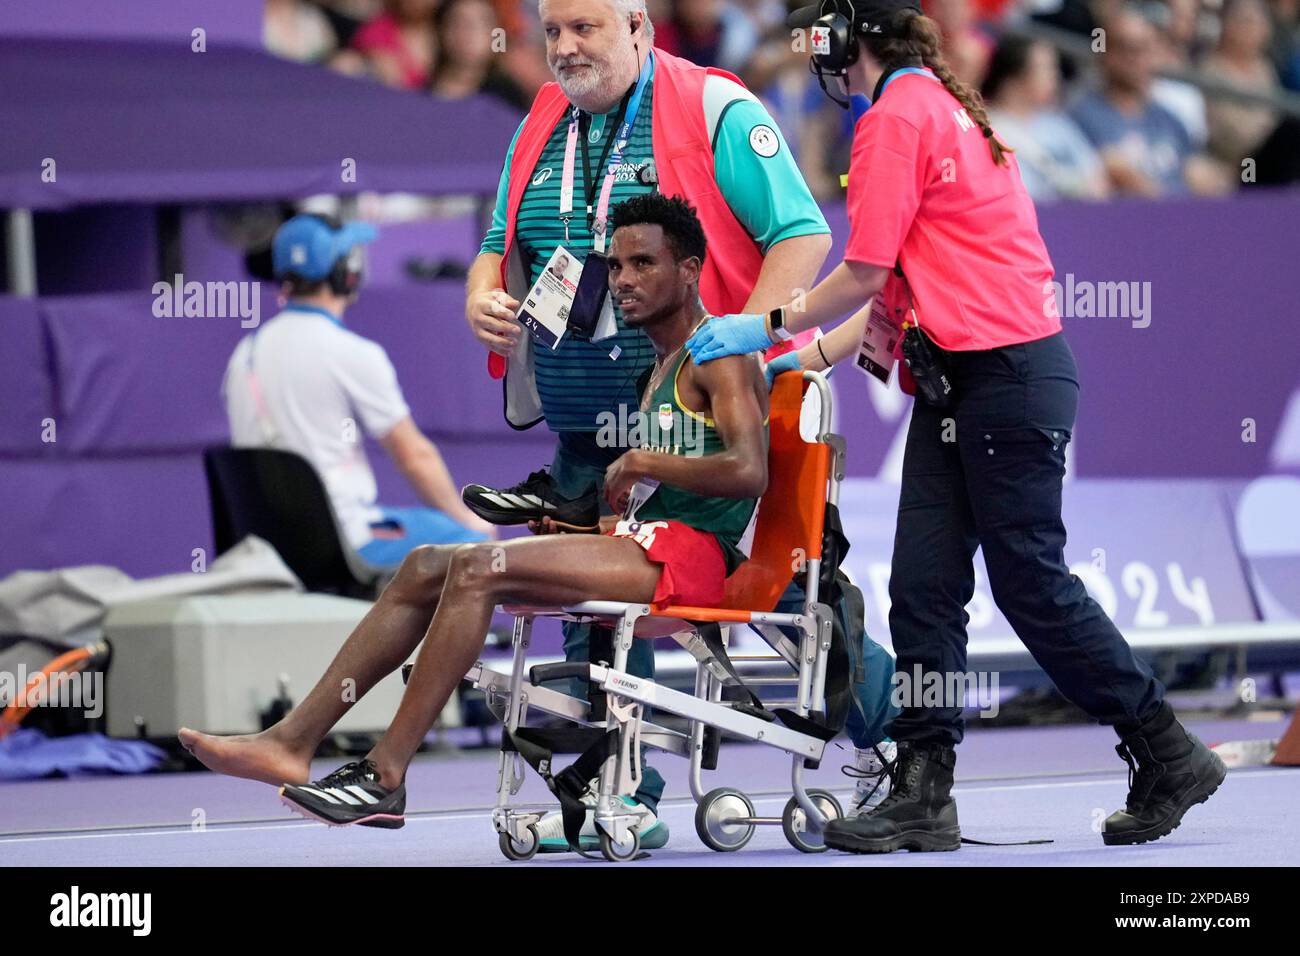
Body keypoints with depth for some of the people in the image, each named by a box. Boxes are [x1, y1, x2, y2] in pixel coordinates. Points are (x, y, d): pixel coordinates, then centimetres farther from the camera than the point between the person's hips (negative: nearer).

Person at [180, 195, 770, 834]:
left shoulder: (719, 355, -6)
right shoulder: (663, 367, 25)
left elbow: (748, 472, -22)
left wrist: (642, 461, -12)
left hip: (691, 552, -10)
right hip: (650, 542, 10)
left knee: (479, 568, -26)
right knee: (428, 567, 0)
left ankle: (386, 776, -27)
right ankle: (292, 740, -9)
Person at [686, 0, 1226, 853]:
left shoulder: (896, 118, -12)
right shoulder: (945, 106, 18)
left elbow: (866, 274, -14)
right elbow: (902, 283, 20)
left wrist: (769, 328, -2)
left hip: (1008, 375, -10)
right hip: (961, 383, 10)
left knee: (1032, 583, -1)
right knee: (922, 588, 4)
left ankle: (1169, 756, 10)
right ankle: (923, 792, 3)